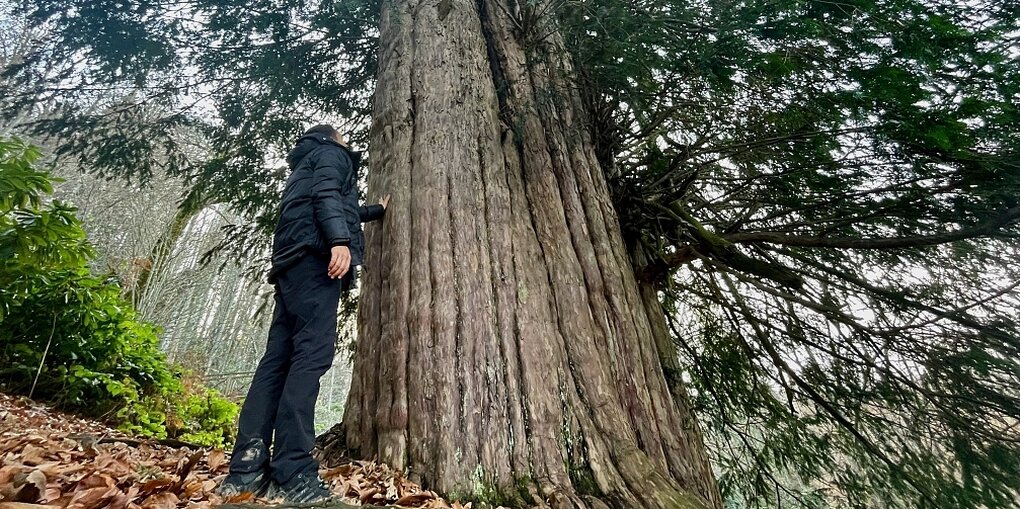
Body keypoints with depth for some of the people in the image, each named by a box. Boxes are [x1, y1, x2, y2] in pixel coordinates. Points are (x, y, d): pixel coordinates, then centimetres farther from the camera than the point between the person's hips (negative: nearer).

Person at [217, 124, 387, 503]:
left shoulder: (304, 167, 40)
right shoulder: (331, 152, 14)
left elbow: (341, 210, 51)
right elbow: (328, 195, -9)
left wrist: (376, 211, 64)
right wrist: (340, 240, -25)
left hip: (293, 263, 9)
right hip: (315, 257, -9)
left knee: (279, 358, -1)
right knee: (312, 353, -20)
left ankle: (246, 471, -5)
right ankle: (291, 475, -26)